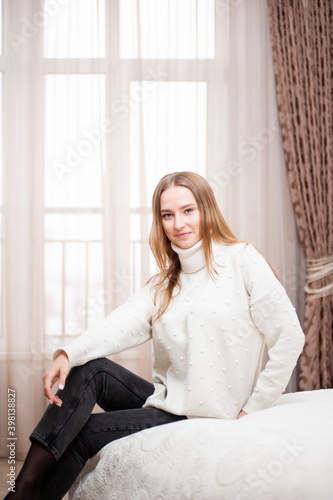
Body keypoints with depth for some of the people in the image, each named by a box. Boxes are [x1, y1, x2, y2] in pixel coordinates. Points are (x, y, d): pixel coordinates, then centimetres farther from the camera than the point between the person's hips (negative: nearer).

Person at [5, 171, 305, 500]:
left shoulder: (243, 260, -7)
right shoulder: (164, 283, 11)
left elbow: (289, 339, -10)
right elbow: (125, 324, -8)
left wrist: (251, 409, -9)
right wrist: (68, 354, -27)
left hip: (206, 417, -5)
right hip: (165, 399, 6)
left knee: (83, 432, -13)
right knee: (90, 368, -15)